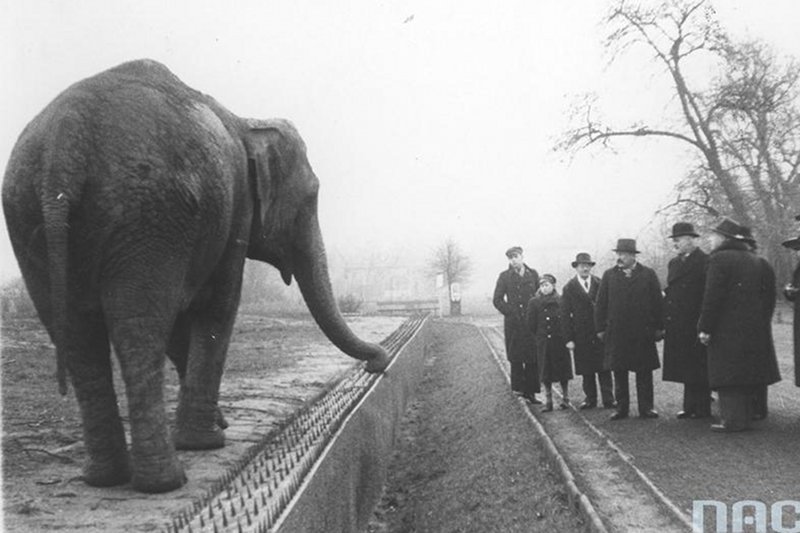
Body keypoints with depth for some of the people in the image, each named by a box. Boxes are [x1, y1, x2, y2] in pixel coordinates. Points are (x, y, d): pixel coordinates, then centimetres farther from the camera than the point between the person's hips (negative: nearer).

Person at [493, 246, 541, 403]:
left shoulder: (533, 274, 10)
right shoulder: (505, 276, 4)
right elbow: (497, 300, 3)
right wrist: (510, 312, -7)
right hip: (514, 324, -2)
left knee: (533, 359, 1)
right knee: (516, 358, 0)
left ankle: (530, 391, 6)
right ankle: (518, 387, 9)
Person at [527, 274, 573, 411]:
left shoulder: (561, 301, 0)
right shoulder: (534, 302, 2)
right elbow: (532, 323, 3)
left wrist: (566, 337, -1)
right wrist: (539, 336, 4)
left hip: (560, 340, -1)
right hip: (543, 343, 1)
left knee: (563, 371, 4)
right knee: (545, 374, 3)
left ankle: (565, 399, 16)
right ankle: (548, 401, 9)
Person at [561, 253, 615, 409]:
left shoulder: (600, 284, 2)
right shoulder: (569, 288, 1)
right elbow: (565, 315, 1)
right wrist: (568, 338, -5)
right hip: (581, 336, 0)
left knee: (604, 367, 1)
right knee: (586, 370, 6)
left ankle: (608, 399, 8)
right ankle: (590, 399, 17)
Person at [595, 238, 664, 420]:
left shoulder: (648, 274, 4)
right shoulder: (609, 275, 7)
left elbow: (657, 302, 4)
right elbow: (600, 304, 7)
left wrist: (659, 328, 0)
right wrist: (600, 328, 3)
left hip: (643, 333, -1)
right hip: (616, 333, 1)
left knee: (644, 372, 3)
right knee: (619, 372, 4)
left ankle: (646, 408, 11)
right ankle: (621, 408, 12)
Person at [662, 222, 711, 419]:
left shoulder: (705, 262, -9)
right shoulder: (673, 263, 15)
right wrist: (665, 323, 10)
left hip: (695, 326, -7)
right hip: (677, 327, 7)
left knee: (697, 368, 0)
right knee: (686, 369, 11)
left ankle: (702, 409, 8)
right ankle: (690, 407, 18)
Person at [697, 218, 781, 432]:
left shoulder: (720, 259, -9)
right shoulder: (759, 262, 14)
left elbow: (712, 297, -16)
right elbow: (769, 299, 15)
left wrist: (705, 328, -14)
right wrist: (762, 323, 19)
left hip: (727, 330, -7)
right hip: (756, 331, 7)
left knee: (728, 375, -4)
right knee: (746, 375, 12)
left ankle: (733, 420, -6)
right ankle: (744, 417, 17)